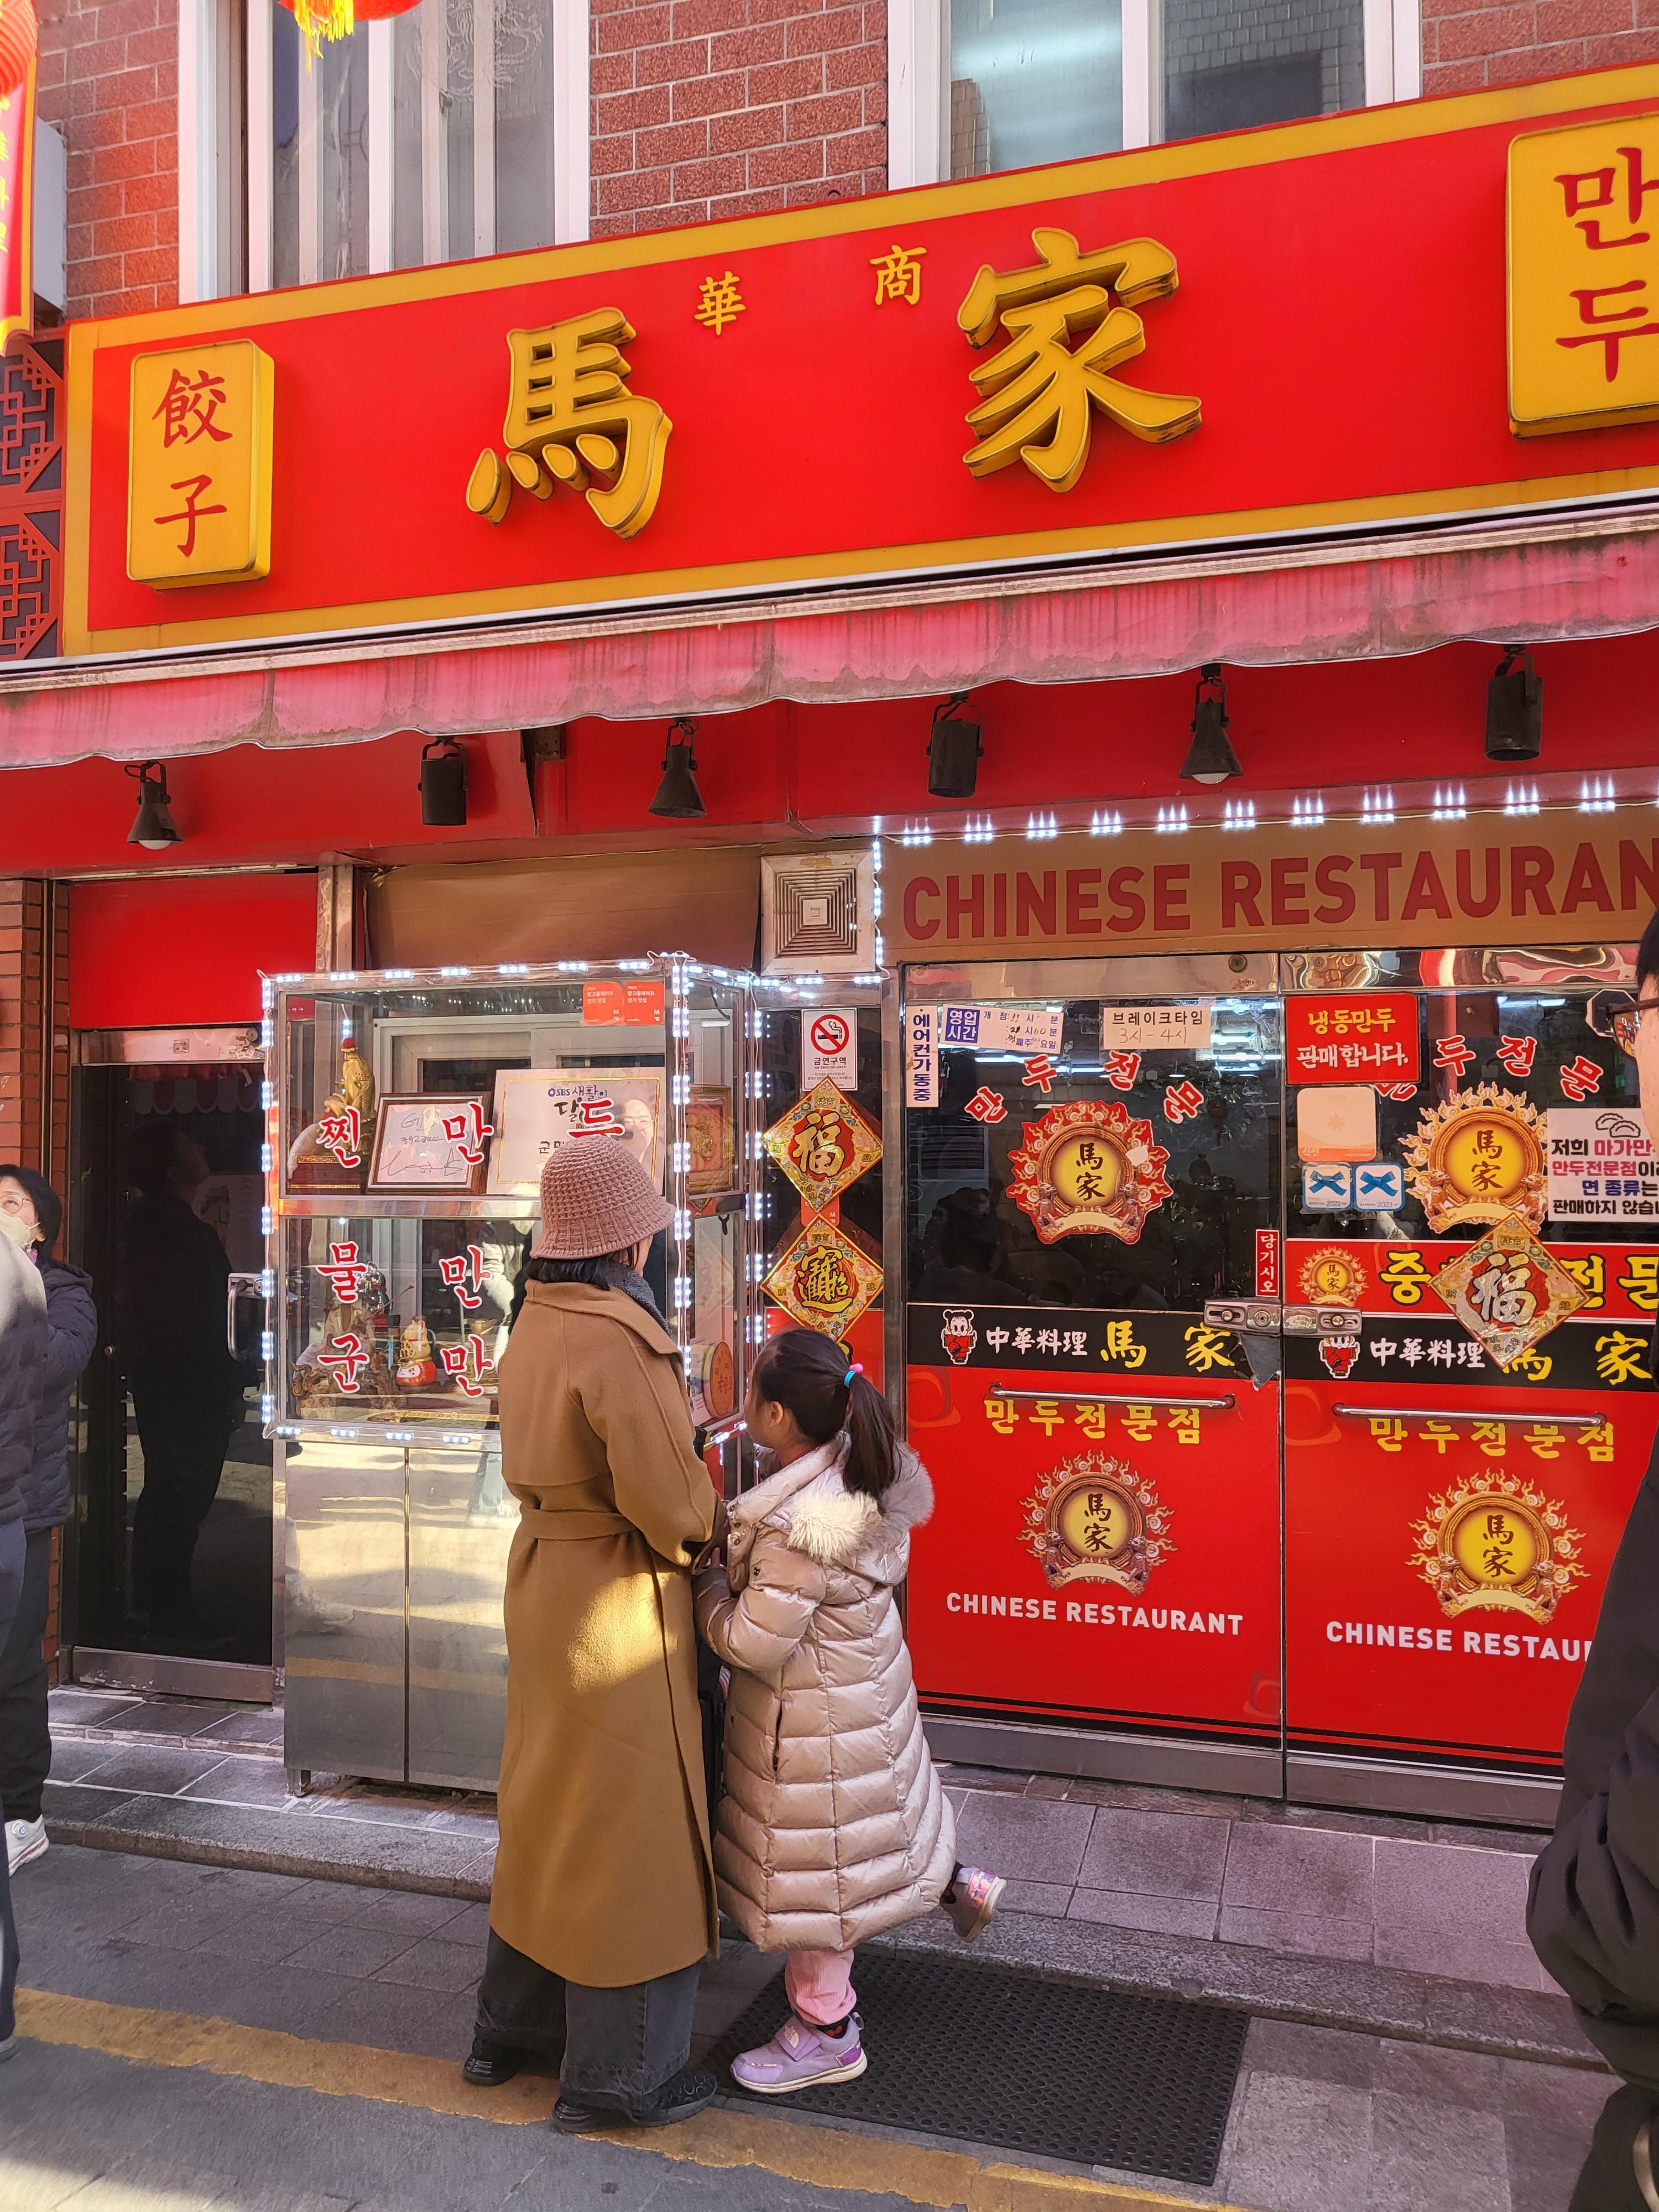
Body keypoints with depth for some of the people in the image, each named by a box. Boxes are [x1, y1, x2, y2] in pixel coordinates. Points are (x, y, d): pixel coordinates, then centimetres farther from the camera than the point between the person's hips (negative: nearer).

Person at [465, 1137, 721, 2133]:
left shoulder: (536, 1323, 4)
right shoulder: (619, 1339, -24)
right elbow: (667, 1496, -27)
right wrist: (701, 1526, -5)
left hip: (545, 1578, 9)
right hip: (618, 1601, -9)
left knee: (550, 1807, 23)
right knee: (629, 1823, 7)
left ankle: (514, 2026, 40)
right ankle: (616, 2075, 24)